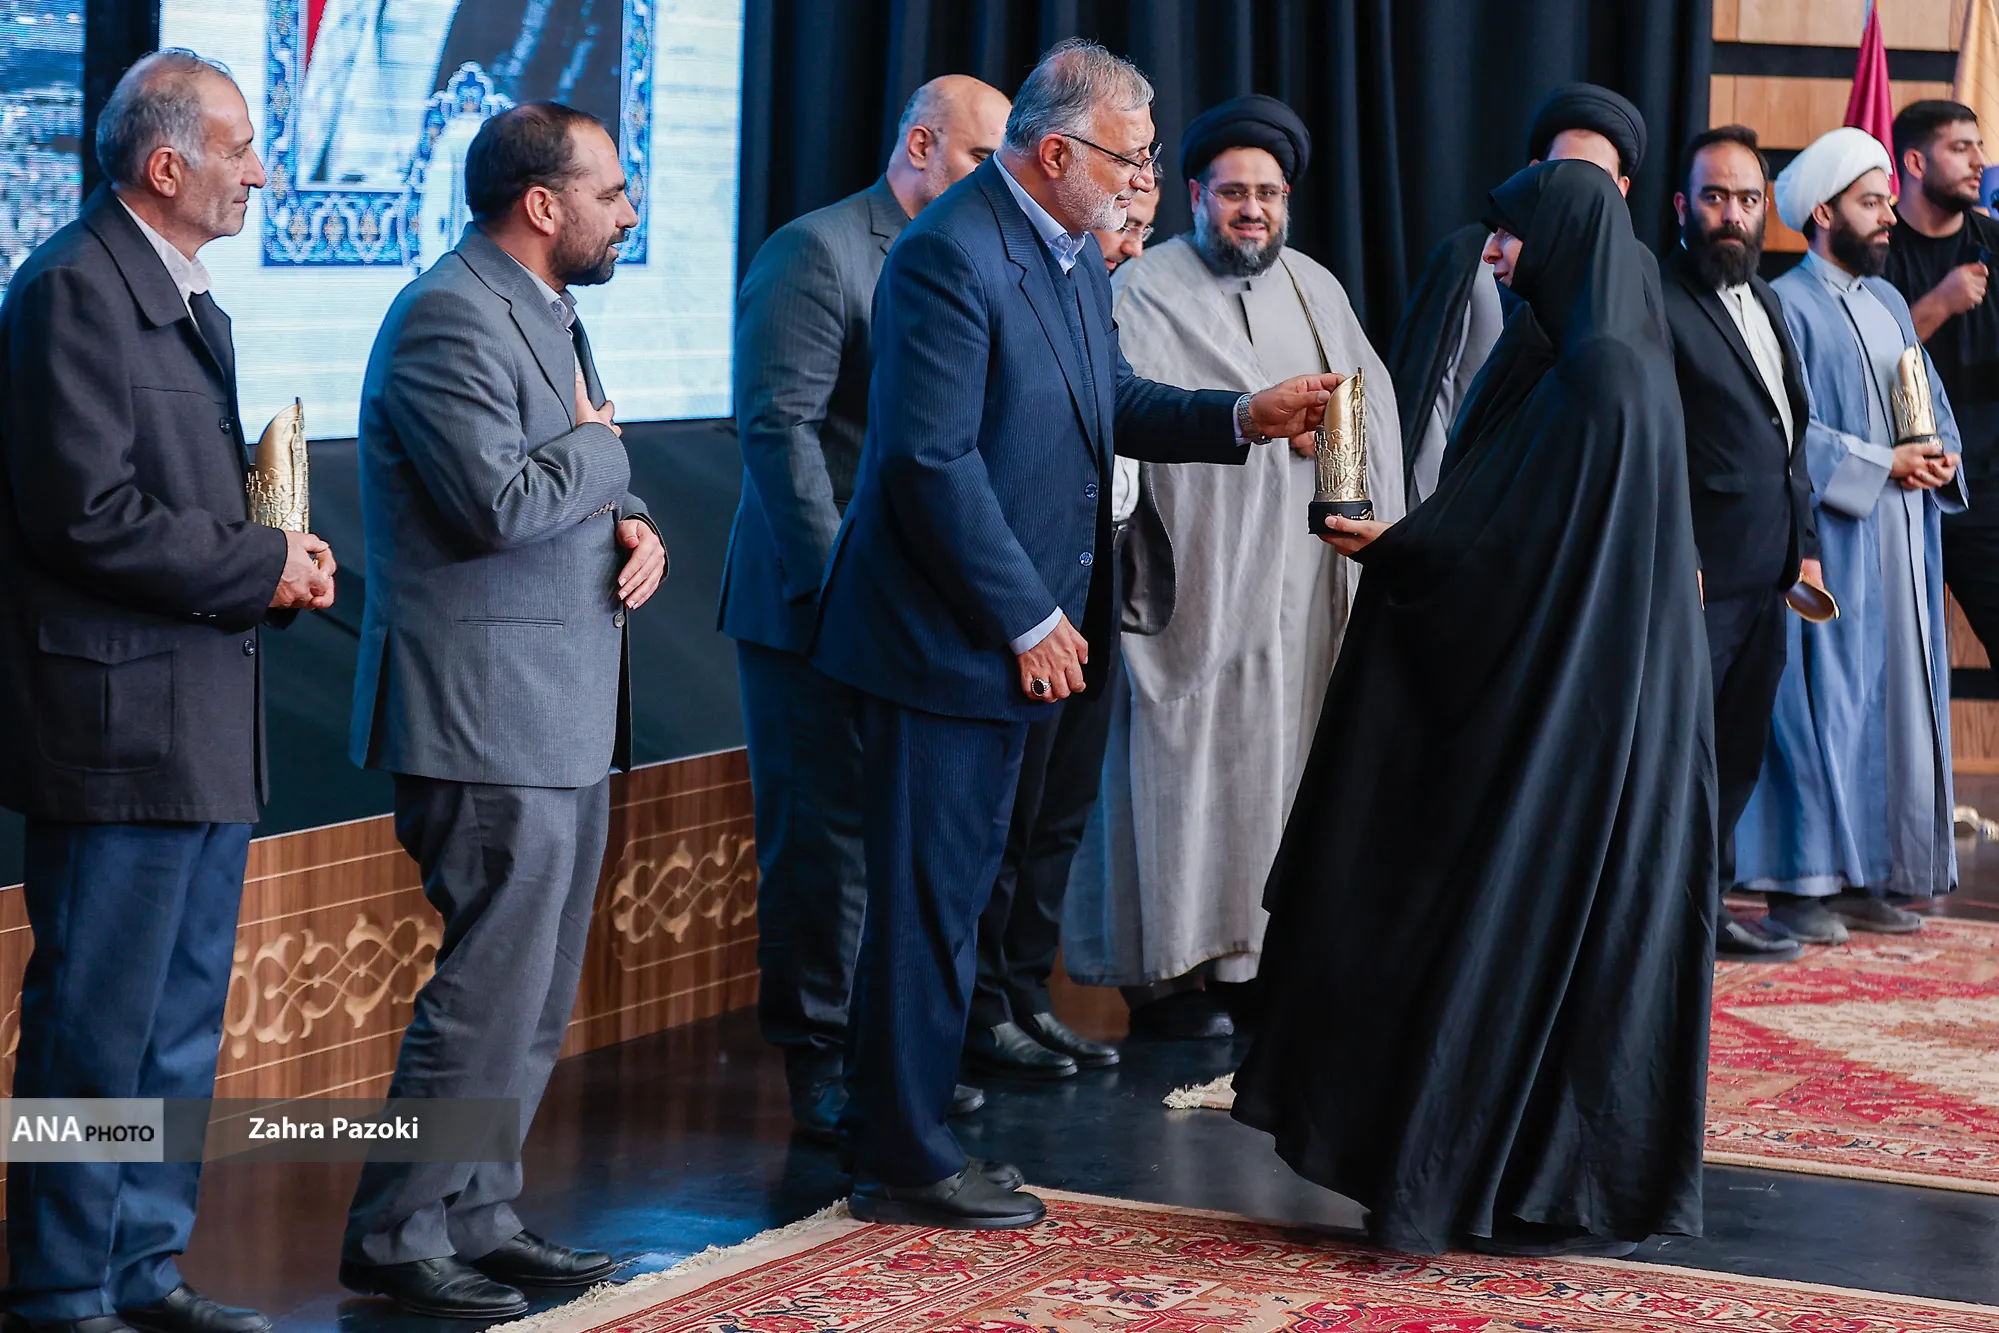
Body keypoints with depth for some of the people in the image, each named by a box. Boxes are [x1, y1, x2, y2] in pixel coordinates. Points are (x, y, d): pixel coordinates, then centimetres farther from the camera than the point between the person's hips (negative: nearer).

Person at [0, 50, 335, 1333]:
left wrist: (282, 552, 5)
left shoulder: (188, 299, 17)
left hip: (207, 726, 10)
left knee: (183, 1025, 15)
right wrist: (261, 565, -15)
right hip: (115, 724, -10)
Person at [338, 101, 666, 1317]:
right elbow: (500, 504, -26)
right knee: (492, 989, -7)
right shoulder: (451, 322, -16)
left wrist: (634, 526, 3)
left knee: (536, 998, 14)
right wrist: (600, 448, -9)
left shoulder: (544, 314, 17)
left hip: (564, 714, 10)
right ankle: (395, 1240, 2)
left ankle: (480, 1218, 23)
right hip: (491, 718, -10)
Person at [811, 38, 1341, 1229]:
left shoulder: (1074, 253, 10)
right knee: (930, 895, -2)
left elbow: (1112, 404, 19)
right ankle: (908, 1163, 7)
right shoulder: (951, 257, -20)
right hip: (945, 635, -10)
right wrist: (1028, 618, -18)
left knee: (950, 887, 16)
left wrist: (1242, 417, 3)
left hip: (1014, 628, 10)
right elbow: (933, 458, -23)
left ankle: (901, 1128, 27)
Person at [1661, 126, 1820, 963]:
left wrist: (1804, 543, 17)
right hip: (1697, 577, -9)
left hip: (1764, 577, 9)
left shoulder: (1765, 302, 17)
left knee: (1737, 753, 12)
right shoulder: (1658, 303, -11)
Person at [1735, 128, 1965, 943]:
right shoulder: (1788, 306, -7)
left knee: (1896, 702, 7)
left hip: (1900, 541, 8)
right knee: (1823, 704, -8)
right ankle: (1802, 884, -4)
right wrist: (1882, 465, -16)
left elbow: (1934, 404, 20)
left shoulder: (1889, 304, 17)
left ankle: (1870, 877, 12)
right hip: (1826, 543, -8)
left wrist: (1941, 456, -2)